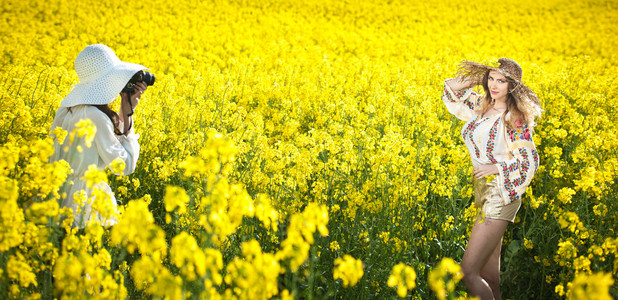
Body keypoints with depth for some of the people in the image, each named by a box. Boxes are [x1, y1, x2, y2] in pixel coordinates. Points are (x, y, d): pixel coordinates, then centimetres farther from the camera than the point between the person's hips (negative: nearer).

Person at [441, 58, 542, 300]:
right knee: (488, 276, 10)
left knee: (468, 272, -11)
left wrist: (495, 167, -19)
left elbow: (529, 162, -13)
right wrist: (478, 79, 5)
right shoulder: (482, 106, 7)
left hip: (499, 198, -7)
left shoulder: (514, 118, -12)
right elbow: (451, 89, 18)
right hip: (484, 194, 8)